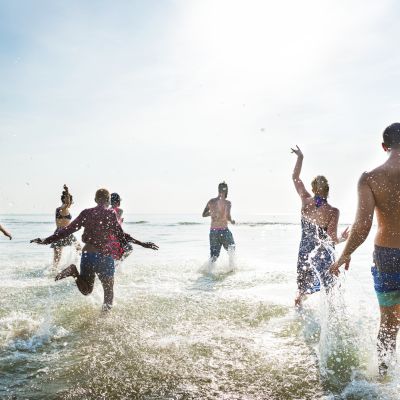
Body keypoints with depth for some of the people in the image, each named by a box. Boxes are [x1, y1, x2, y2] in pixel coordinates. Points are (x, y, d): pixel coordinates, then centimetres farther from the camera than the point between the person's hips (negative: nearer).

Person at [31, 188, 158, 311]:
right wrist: (141, 244, -5)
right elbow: (121, 236, -10)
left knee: (86, 290, 17)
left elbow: (68, 230, 2)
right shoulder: (110, 214, -8)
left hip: (87, 254, 4)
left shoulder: (86, 213, 3)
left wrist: (47, 240, 9)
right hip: (104, 255, -4)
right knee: (109, 291, 15)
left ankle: (74, 272, -9)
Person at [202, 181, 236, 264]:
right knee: (231, 248, 23)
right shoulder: (227, 203, -8)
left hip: (213, 230, 4)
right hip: (223, 230, -4)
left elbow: (204, 214, 15)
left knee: (214, 255, 8)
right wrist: (231, 221, 0)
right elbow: (227, 217, -21)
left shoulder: (211, 201, 6)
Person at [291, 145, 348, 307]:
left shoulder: (306, 202, -7)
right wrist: (342, 238, 2)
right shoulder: (333, 212, -17)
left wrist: (300, 157, 9)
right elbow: (332, 239, -18)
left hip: (305, 253, 3)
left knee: (301, 291, 18)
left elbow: (295, 178, 5)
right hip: (324, 256, -3)